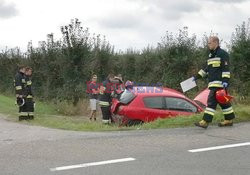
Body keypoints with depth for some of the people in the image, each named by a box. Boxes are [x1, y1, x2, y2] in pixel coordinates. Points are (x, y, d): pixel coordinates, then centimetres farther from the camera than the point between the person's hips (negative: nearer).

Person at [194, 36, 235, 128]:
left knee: (212, 101, -13)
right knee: (223, 101, 12)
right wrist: (197, 77, 20)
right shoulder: (211, 55, 20)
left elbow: (226, 68, -14)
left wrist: (225, 81, -21)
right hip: (213, 83, 9)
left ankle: (205, 121, -16)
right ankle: (229, 120, 19)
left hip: (219, 83, -9)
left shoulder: (222, 54, -7)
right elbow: (205, 68, 25)